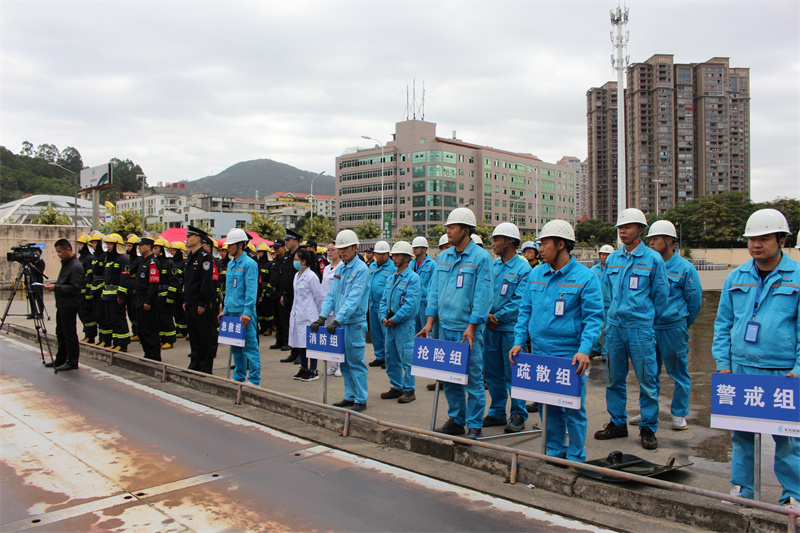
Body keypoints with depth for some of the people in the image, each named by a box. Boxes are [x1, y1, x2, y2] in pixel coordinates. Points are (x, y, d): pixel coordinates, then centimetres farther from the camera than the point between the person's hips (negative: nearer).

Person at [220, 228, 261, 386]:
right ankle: (239, 377, 25)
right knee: (236, 347, 14)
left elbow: (251, 290, -16)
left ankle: (254, 380, 3)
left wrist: (247, 312, -21)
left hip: (244, 313, -8)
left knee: (249, 347, -4)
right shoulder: (230, 264, 15)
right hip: (232, 312, 8)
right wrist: (225, 309, 17)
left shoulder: (249, 264, -10)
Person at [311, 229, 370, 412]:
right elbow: (331, 294, 9)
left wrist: (338, 320, -25)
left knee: (355, 362, -3)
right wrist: (322, 317, -3)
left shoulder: (361, 269, -11)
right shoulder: (339, 269, 12)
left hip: (355, 323, -7)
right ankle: (350, 396, 24)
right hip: (339, 323, 7)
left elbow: (354, 298, -20)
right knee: (343, 362, 13)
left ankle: (361, 400, 7)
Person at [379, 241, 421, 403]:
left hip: (405, 323, -8)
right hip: (390, 323, 8)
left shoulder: (413, 278, -11)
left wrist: (394, 319, -17)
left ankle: (409, 391, 8)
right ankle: (396, 387, 25)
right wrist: (383, 317, 0)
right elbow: (384, 300, 16)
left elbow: (410, 304, -18)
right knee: (391, 357, 13)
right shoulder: (391, 278, 14)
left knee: (406, 357, -3)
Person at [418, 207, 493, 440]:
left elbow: (482, 295, -12)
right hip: (446, 326, 6)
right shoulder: (443, 257, 11)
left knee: (473, 378, 1)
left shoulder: (481, 257, -8)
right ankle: (456, 419, 27)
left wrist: (471, 327, -18)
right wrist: (430, 322, 6)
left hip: (468, 329, -6)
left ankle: (474, 426, 12)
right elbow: (435, 290, 13)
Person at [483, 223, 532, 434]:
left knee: (513, 374, 0)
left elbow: (519, 301, -13)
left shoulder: (523, 268, -7)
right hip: (491, 328, 6)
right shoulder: (492, 266, 11)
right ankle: (497, 413, 24)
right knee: (492, 372, 12)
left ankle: (518, 415, 13)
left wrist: (498, 316, -16)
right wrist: (486, 314, -7)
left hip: (511, 328, -6)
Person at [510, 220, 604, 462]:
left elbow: (593, 317, -9)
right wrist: (519, 341, 3)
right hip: (540, 353, 5)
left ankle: (576, 457, 19)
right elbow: (525, 310, 13)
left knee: (573, 409, 3)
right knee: (547, 407, 13)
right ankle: (554, 452, 29)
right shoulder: (536, 274, 8)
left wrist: (584, 350, -21)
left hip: (569, 355, -5)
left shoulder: (585, 277, -7)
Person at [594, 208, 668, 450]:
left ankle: (648, 428, 14)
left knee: (647, 380, 1)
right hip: (614, 326, 4)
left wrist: (646, 318, 10)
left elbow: (661, 295, 4)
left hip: (641, 328, -4)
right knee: (614, 378, 10)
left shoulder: (653, 259, -2)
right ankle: (617, 423, 23)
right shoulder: (612, 259, 10)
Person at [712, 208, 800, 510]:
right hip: (741, 369, 3)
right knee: (741, 434, 11)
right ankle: (740, 491, 24)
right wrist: (722, 363, 5)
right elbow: (723, 323, 12)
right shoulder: (736, 278, 9)